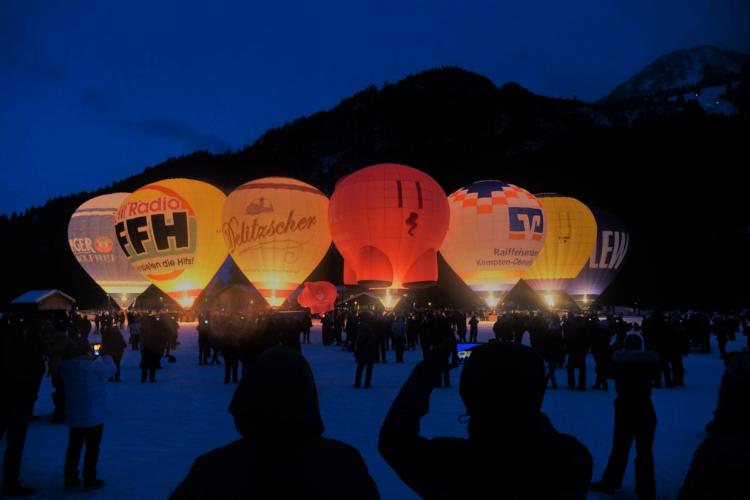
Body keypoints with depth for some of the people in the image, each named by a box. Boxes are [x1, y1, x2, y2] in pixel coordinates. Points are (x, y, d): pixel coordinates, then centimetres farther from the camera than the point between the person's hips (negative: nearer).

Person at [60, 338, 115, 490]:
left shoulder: (66, 365, -2)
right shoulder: (94, 365, -22)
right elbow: (110, 370, -7)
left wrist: (95, 358, 8)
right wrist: (106, 356, 8)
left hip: (73, 415, 6)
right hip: (93, 416, -5)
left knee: (74, 446, 16)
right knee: (92, 448, 7)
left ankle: (70, 478, 22)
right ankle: (89, 479, 14)